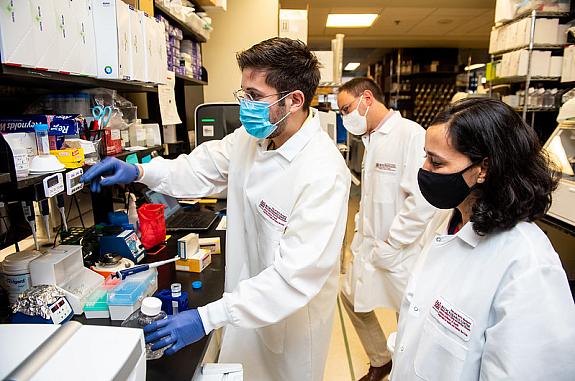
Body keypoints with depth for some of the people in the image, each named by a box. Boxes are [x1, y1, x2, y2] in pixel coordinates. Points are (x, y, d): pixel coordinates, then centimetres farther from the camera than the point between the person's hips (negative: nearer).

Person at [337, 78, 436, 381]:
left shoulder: (411, 134, -19)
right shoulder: (372, 139, 9)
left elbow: (423, 201, -25)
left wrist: (389, 247, -20)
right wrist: (362, 235, 11)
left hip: (399, 252, -9)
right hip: (370, 246, 9)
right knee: (351, 296, 20)